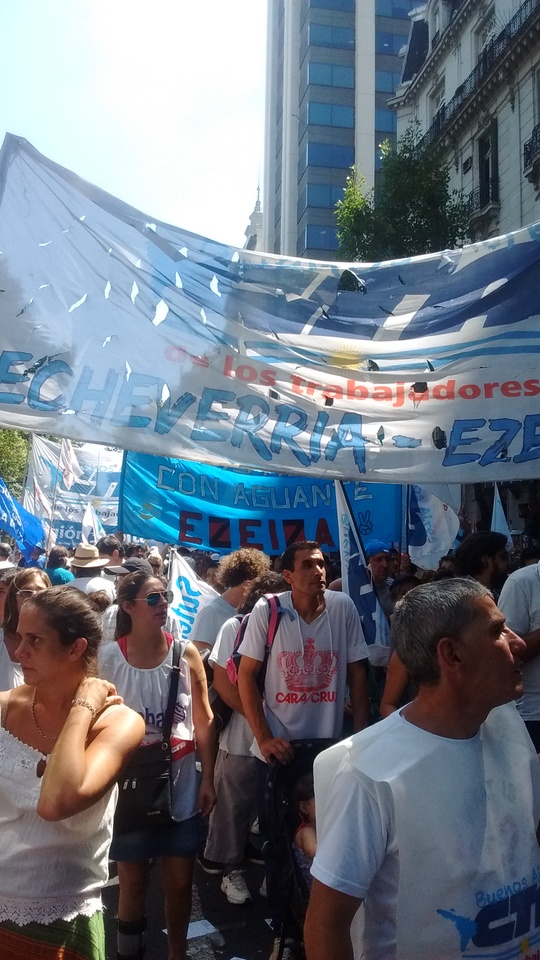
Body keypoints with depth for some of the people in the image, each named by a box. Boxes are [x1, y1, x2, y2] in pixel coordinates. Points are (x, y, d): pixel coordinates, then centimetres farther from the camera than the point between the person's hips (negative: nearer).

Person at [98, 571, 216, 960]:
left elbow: (204, 719, 1)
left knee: (180, 881, 14)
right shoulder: (107, 658, -11)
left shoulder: (186, 653, -6)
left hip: (181, 788, 2)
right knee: (133, 882, 12)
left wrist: (208, 779, 1)